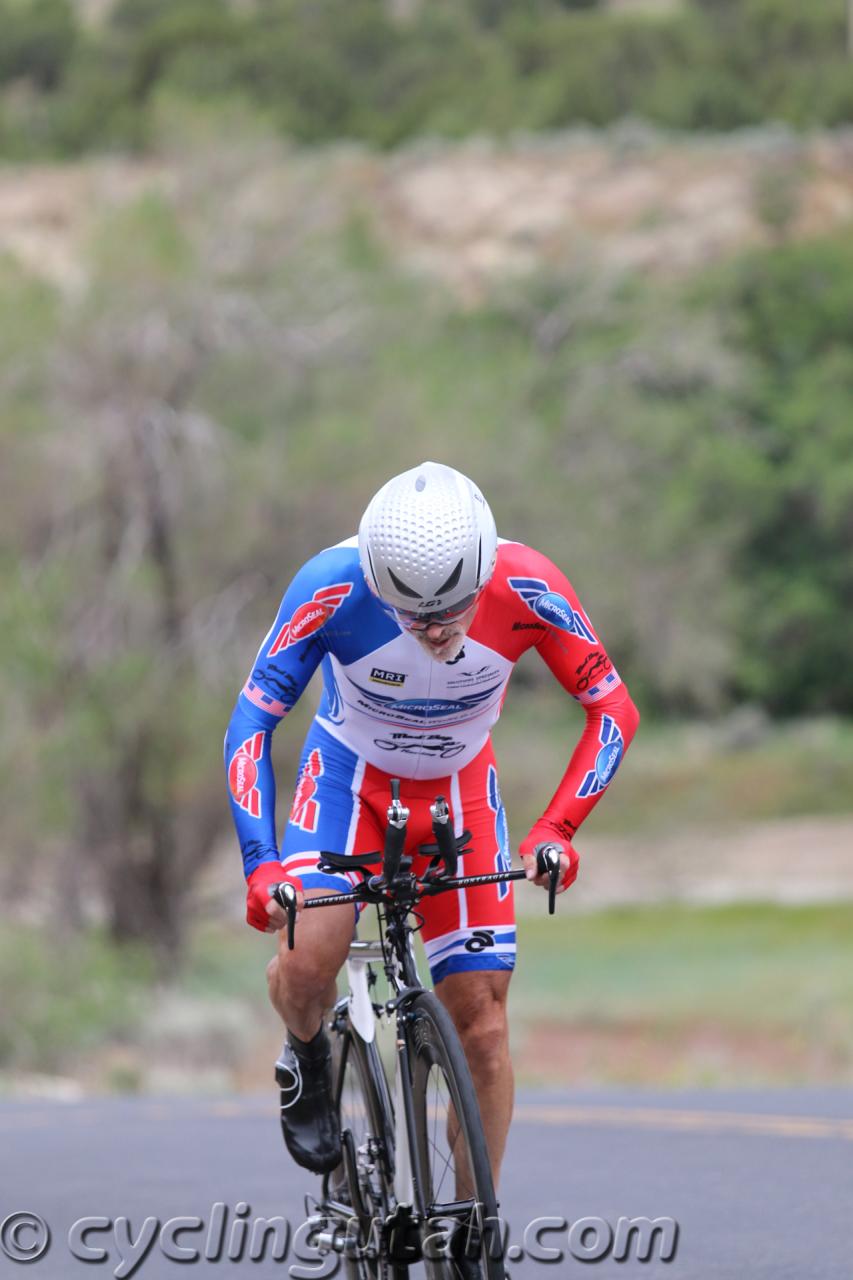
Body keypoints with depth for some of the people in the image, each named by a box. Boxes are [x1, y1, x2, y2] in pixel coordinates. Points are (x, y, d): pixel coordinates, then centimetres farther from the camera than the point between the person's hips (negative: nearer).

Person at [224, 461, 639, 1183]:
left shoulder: (527, 589, -29)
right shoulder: (334, 587, -33)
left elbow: (614, 708, -17)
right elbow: (252, 722, -26)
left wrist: (556, 829, -28)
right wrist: (261, 864, -37)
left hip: (459, 786, 1)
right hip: (351, 771, -1)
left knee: (482, 1020, -6)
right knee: (306, 964, -27)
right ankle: (307, 1060, 8)